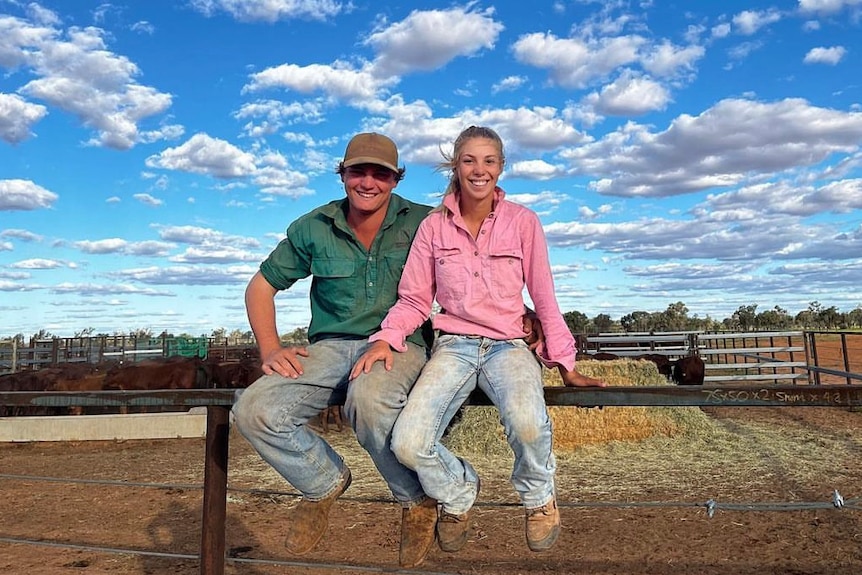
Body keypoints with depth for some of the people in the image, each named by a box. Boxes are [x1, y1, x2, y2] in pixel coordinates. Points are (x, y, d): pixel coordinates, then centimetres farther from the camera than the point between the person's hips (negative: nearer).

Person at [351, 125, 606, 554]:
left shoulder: (523, 222, 3)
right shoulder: (434, 226, 4)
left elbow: (544, 298, 5)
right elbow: (414, 300, 6)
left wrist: (565, 364, 3)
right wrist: (385, 339, -12)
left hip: (508, 345, -1)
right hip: (453, 345, 1)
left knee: (528, 424, -35)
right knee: (408, 443, -24)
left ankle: (538, 496, 4)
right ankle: (457, 494, 14)